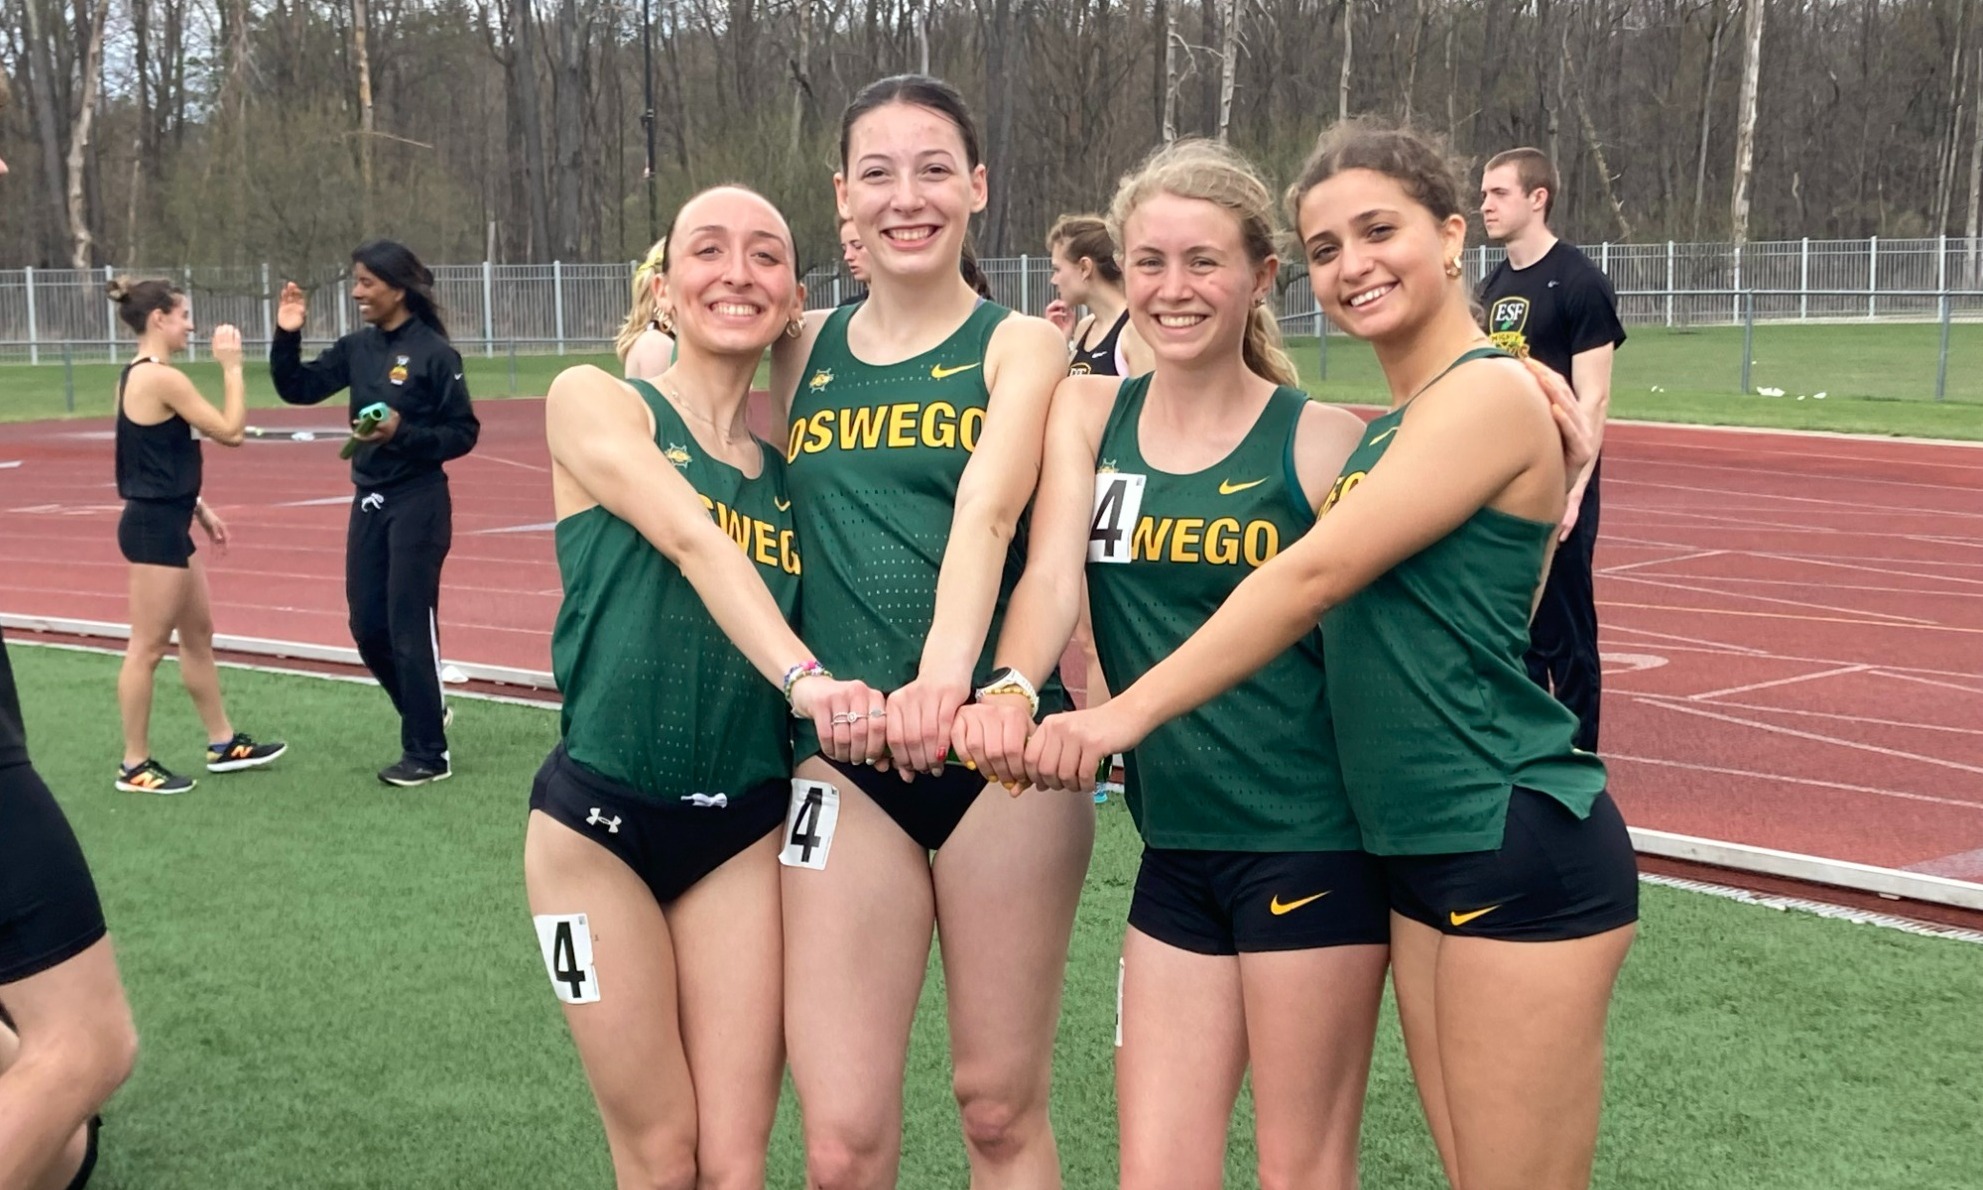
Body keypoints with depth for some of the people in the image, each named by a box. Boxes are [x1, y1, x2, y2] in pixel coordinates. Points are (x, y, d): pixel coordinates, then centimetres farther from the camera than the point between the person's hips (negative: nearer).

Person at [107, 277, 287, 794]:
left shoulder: (137, 375, 13)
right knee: (148, 648, -2)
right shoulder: (162, 378, -18)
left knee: (199, 634, 17)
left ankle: (223, 744, 27)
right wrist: (232, 366, -9)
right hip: (155, 526, -11)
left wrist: (198, 509, 20)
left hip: (164, 521, 11)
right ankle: (136, 766, 7)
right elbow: (231, 431, -16)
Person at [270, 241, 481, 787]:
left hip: (418, 505, -7)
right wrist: (287, 336, -5)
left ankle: (427, 754, 10)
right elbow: (298, 389, 8)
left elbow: (464, 432, -11)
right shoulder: (357, 348, 6)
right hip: (369, 502, 7)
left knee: (410, 628, -2)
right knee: (368, 628, 11)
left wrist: (403, 433, -23)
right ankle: (427, 714, 31)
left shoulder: (434, 352, -12)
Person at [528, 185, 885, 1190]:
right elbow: (693, 539, -21)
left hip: (746, 828, 3)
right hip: (600, 820, -3)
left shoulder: (792, 464, 8)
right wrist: (803, 678, -36)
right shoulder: (593, 403, -5)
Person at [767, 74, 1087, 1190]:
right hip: (842, 754, 2)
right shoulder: (803, 353, 11)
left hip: (996, 747, -2)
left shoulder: (1021, 345, 0)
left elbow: (986, 511, -18)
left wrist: (945, 674, -34)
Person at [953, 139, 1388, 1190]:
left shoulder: (1322, 439, -6)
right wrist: (1010, 687, -28)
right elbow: (1052, 572, -11)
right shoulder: (1086, 412, 5)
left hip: (1312, 843, -4)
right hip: (1175, 850, 4)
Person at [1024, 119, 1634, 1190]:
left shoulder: (1491, 391, -12)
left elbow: (1314, 576, -17)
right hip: (1421, 854, 9)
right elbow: (1325, 607, 12)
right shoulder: (1388, 430, 15)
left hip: (1520, 853, -8)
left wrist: (1131, 711, -18)